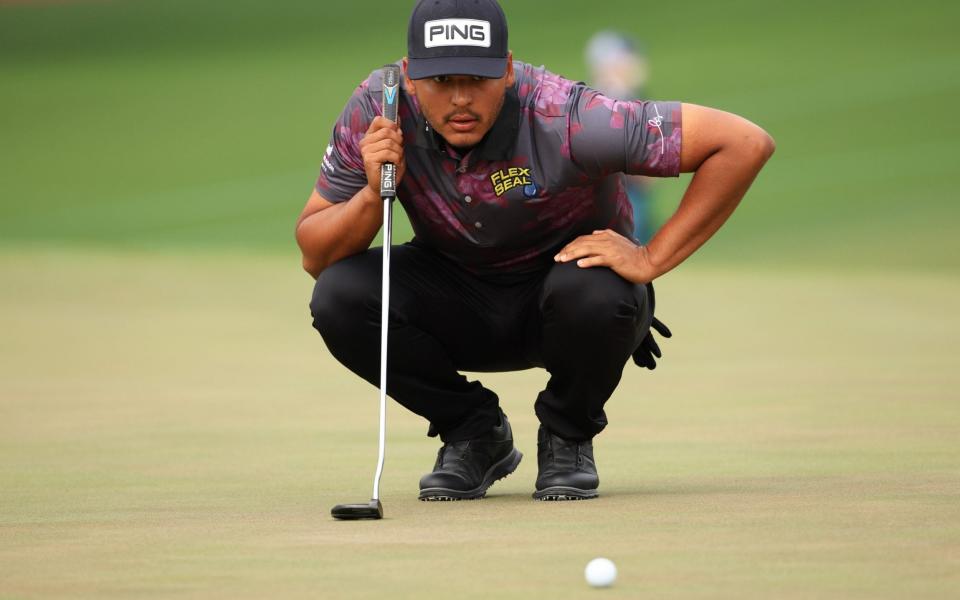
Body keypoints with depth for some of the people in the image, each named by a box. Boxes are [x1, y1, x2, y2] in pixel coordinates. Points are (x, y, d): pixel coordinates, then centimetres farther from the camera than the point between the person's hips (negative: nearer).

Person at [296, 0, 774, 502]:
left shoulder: (564, 121, -31)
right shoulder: (377, 111, -20)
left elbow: (745, 144, -31)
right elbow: (314, 257, -13)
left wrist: (650, 260, -29)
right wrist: (374, 194, -32)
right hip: (454, 299, 3)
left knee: (594, 293, -37)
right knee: (339, 296, -24)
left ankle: (567, 439, -3)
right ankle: (474, 435, 1)